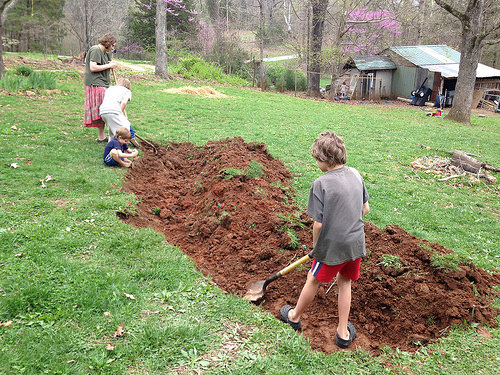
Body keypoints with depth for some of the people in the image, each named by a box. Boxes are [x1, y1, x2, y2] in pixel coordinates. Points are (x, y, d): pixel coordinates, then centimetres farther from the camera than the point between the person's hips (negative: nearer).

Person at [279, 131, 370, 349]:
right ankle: (343, 333, 31)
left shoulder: (321, 184, -20)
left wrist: (315, 245, 0)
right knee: (344, 282, 21)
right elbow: (366, 209, 10)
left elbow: (318, 223, -18)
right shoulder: (355, 175, 0)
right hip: (356, 243, 6)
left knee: (314, 281, 15)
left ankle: (295, 317, 39)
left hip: (333, 246, -5)